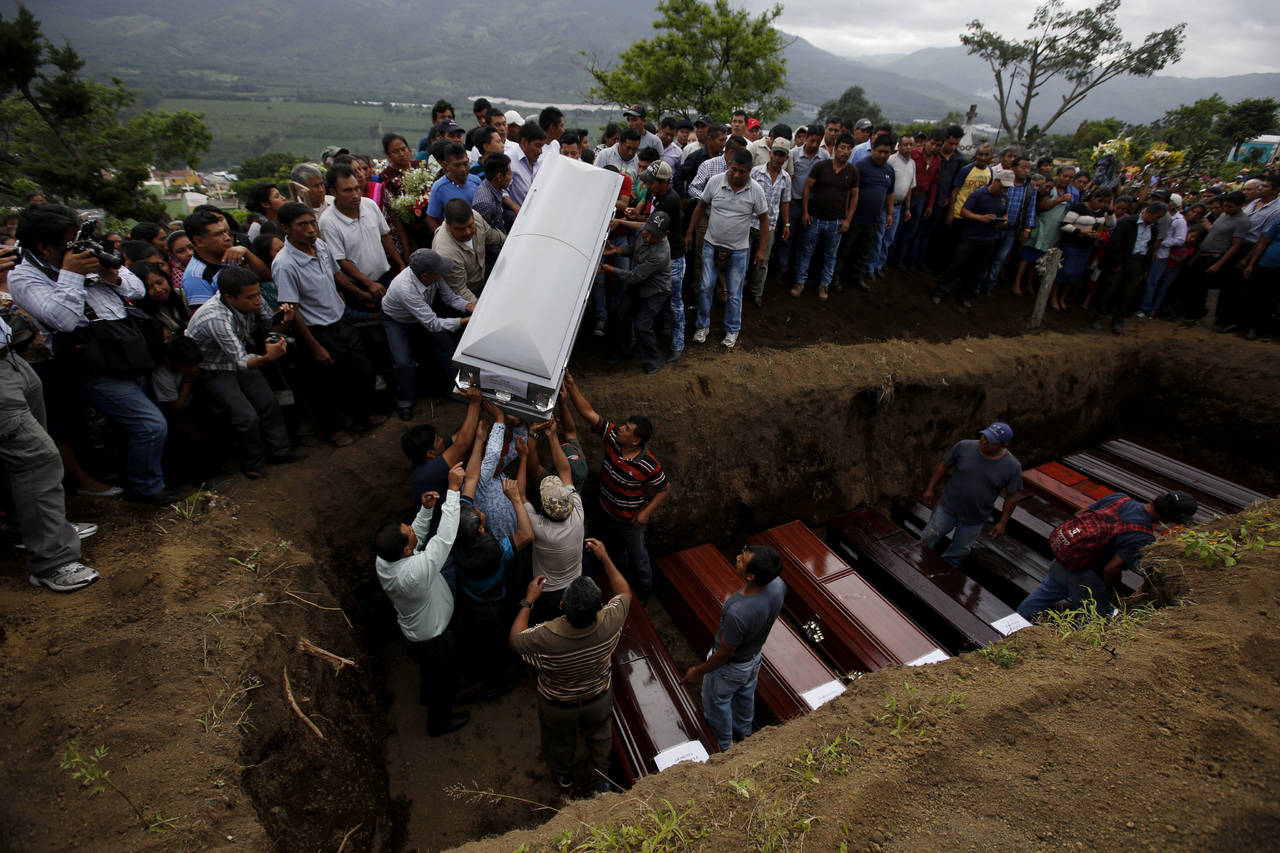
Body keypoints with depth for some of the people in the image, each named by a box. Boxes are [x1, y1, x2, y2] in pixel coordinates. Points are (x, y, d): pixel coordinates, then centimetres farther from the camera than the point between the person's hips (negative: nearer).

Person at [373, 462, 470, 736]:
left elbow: (418, 536, -4)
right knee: (443, 681, 24)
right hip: (434, 639, -7)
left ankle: (428, 694, 66)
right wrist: (453, 489, -44)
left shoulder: (382, 561, -21)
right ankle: (440, 721, 50)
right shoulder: (415, 572, -46)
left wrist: (426, 509, -18)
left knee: (430, 672, 37)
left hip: (412, 629, 7)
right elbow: (445, 537, -45)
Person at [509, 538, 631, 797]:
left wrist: (528, 601, -14)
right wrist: (604, 557, -12)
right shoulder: (610, 623, -37)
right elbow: (624, 592, -15)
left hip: (557, 705, -1)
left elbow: (515, 640, -18)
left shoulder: (545, 638, -42)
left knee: (560, 742, 32)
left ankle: (564, 780, 61)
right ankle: (602, 780, 59)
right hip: (599, 698, 1)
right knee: (600, 736, 33)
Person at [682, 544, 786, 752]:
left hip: (730, 667, -6)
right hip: (755, 656, 6)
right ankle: (744, 733, 63)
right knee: (745, 696, 34)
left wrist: (698, 672, -10)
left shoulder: (737, 613, -47)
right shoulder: (778, 585, -27)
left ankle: (724, 746, 52)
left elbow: (724, 654, -28)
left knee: (717, 703, 26)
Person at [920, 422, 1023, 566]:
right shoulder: (964, 447, -16)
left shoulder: (1012, 466, -17)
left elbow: (1013, 495, -6)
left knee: (957, 551, 17)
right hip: (947, 508, 1)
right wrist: (930, 489, 1)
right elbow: (944, 465, -2)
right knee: (928, 539, 13)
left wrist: (1002, 523, -4)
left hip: (974, 520, -1)